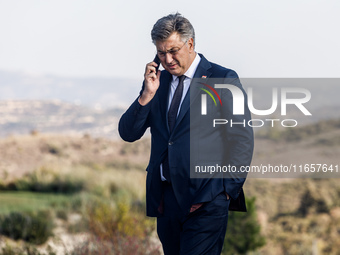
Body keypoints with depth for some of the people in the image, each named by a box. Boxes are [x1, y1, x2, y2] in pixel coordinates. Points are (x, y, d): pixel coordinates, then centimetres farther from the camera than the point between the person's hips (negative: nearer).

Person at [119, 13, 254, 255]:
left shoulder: (223, 79, -1)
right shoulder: (157, 81, 13)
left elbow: (242, 139, -1)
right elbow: (128, 134, 9)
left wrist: (229, 188, -7)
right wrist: (147, 95, -5)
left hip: (206, 199, -5)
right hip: (165, 196, 5)